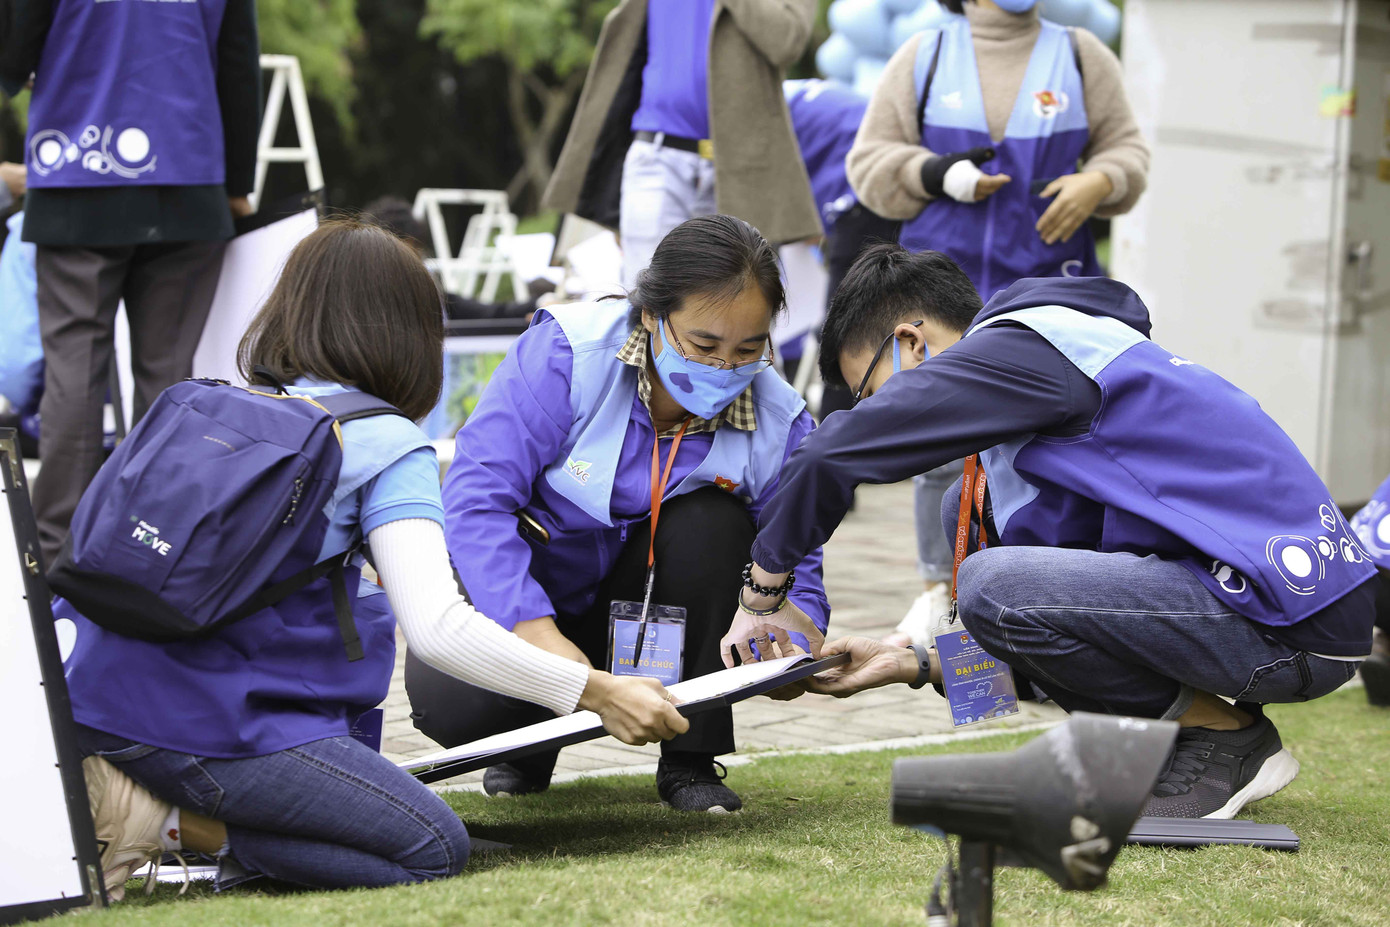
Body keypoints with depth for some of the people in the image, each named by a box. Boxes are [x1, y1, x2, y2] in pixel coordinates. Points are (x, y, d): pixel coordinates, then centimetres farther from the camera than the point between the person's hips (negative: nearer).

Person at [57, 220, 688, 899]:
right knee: (436, 850, -2)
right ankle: (165, 823, -9)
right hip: (206, 719, -7)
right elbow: (437, 629, -14)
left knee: (364, 613, 29)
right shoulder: (387, 446, -2)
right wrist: (598, 692, -8)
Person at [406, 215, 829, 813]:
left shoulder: (778, 421, -15)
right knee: (453, 702, -34)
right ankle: (532, 737, 7)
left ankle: (690, 757, -14)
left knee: (711, 522, -29)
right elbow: (476, 496, -30)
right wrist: (536, 631, -41)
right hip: (513, 592, -3)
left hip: (634, 600, 3)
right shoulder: (564, 355, -26)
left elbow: (794, 563, -10)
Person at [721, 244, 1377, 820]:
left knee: (992, 583, -21)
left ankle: (1225, 734, -3)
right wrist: (916, 665, 19)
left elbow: (835, 452, -16)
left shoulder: (1020, 347, -9)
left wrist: (760, 598, -2)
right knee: (967, 515, 14)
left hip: (1296, 622, -10)